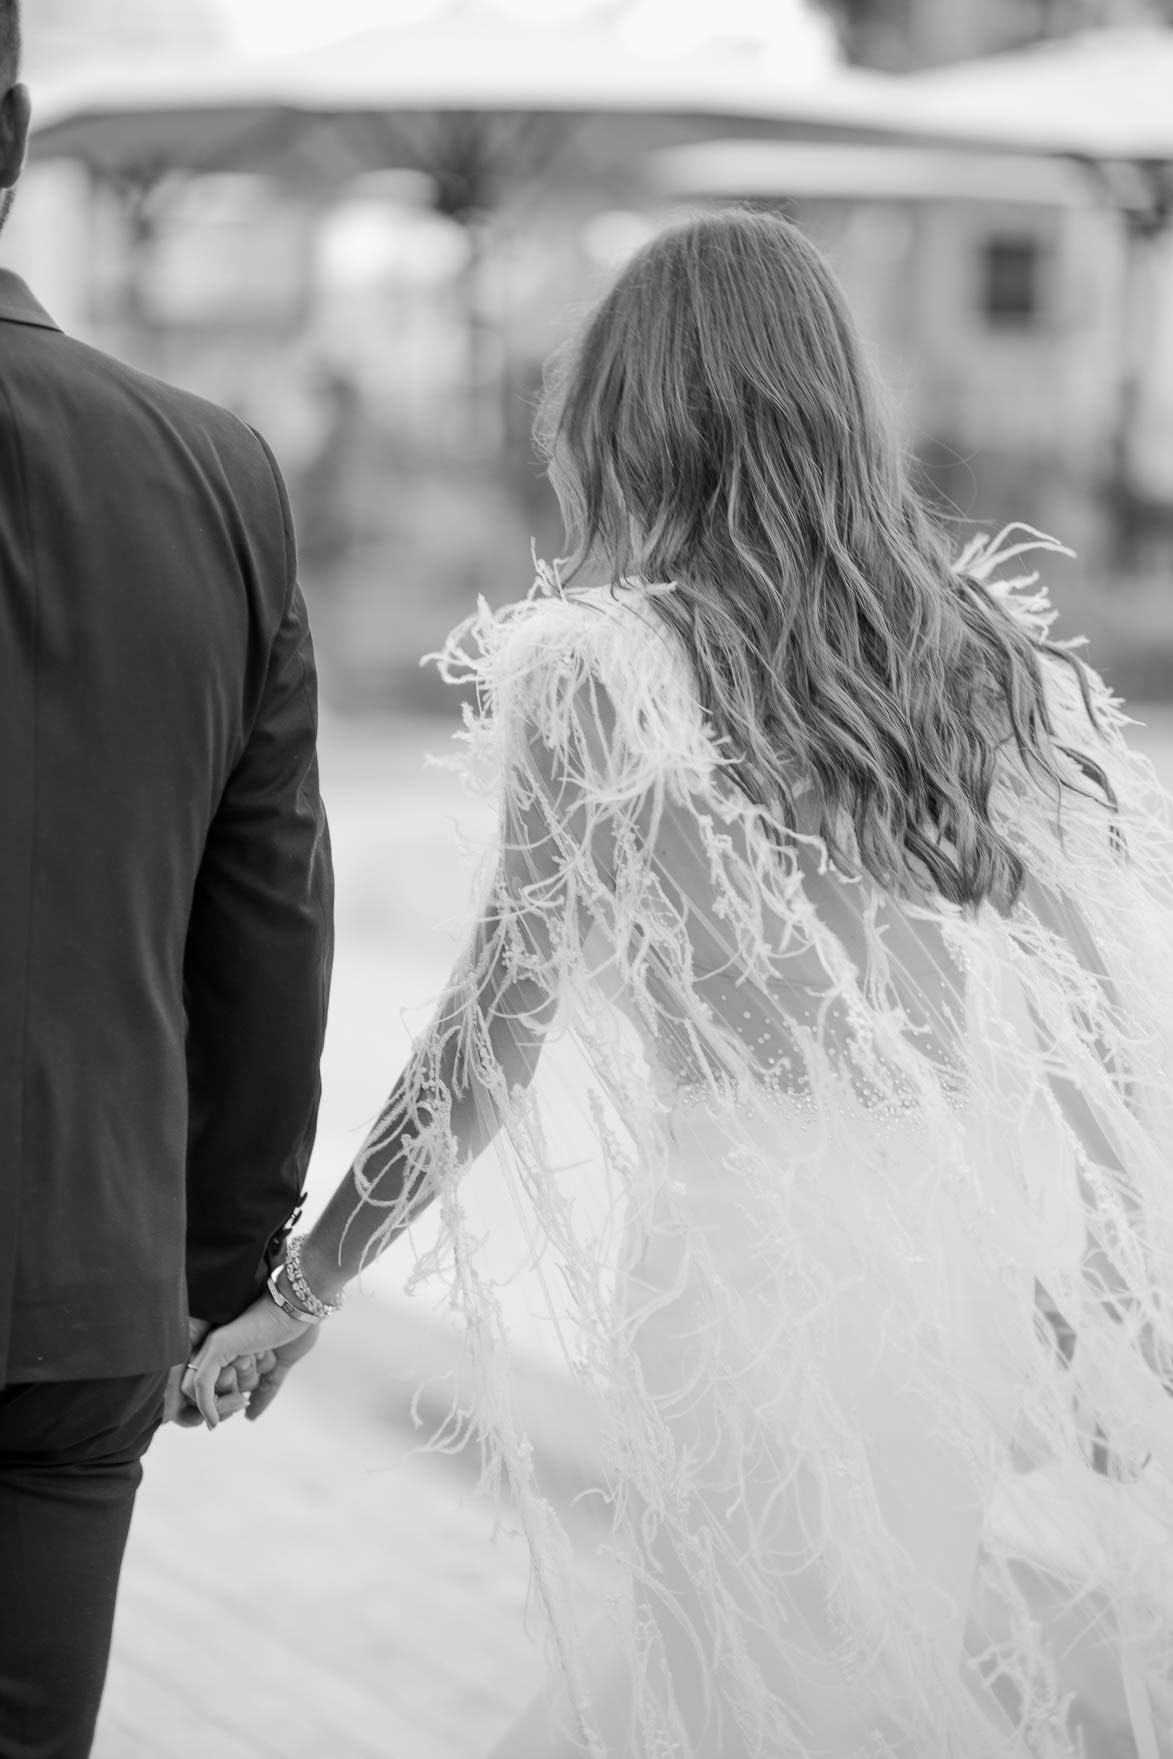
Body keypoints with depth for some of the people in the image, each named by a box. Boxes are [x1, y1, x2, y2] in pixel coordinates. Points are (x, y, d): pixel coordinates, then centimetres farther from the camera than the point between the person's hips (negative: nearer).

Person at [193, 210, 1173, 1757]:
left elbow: (493, 1044, -7)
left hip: (742, 1263, -5)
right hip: (975, 1250, 5)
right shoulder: (994, 655, 6)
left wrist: (297, 1290, 3)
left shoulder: (602, 673, -8)